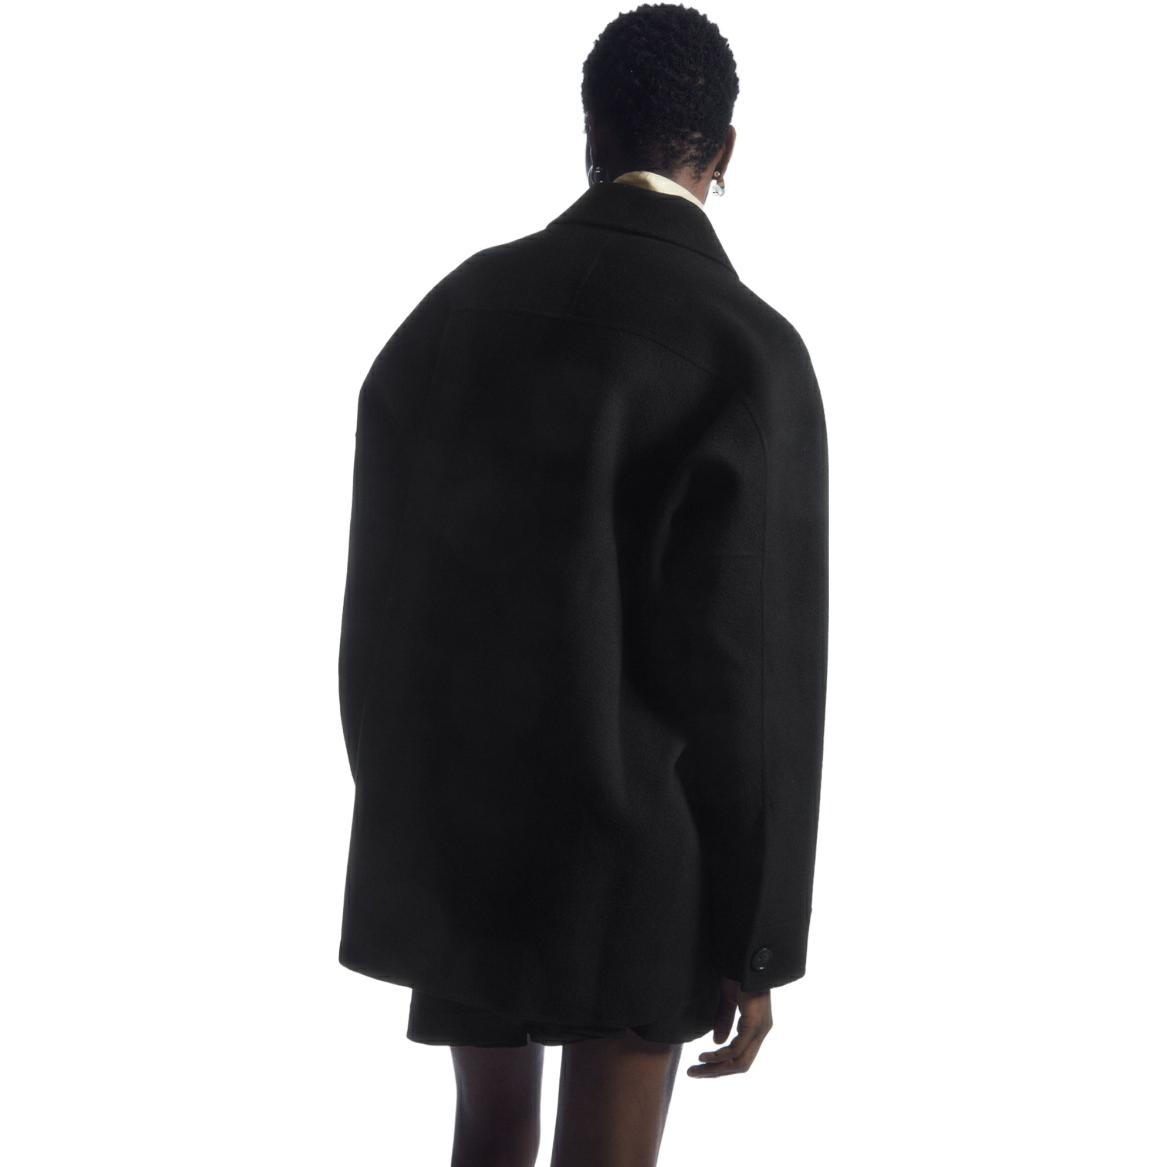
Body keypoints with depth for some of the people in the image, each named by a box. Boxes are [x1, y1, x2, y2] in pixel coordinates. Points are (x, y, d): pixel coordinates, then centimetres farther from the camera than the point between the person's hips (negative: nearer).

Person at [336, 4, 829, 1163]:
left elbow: (381, 599, 5)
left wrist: (400, 830, 17)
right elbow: (746, 671, -18)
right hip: (629, 867, -5)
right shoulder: (748, 351, -15)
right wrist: (756, 947, -9)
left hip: (453, 836, 5)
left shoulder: (455, 308, 1)